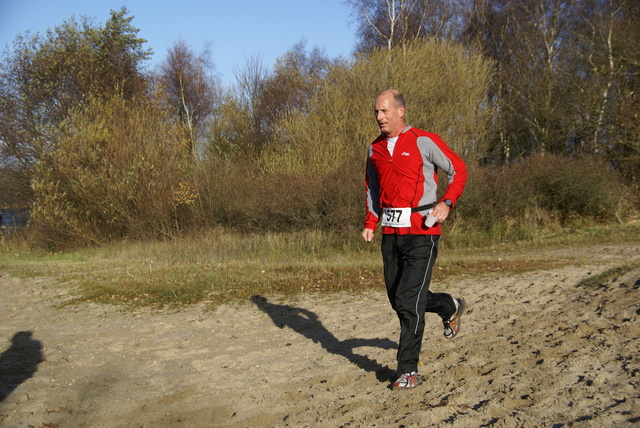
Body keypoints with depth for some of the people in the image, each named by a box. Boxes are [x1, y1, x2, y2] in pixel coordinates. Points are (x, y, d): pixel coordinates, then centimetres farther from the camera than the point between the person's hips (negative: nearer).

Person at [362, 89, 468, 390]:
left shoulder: (424, 141, -5)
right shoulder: (374, 149, 12)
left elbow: (458, 170, 1)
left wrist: (447, 203, -14)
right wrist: (370, 224, 11)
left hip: (421, 232, -6)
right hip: (390, 233, 7)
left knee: (407, 301, -11)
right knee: (398, 298, 12)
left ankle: (408, 371, 0)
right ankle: (450, 308, 40)